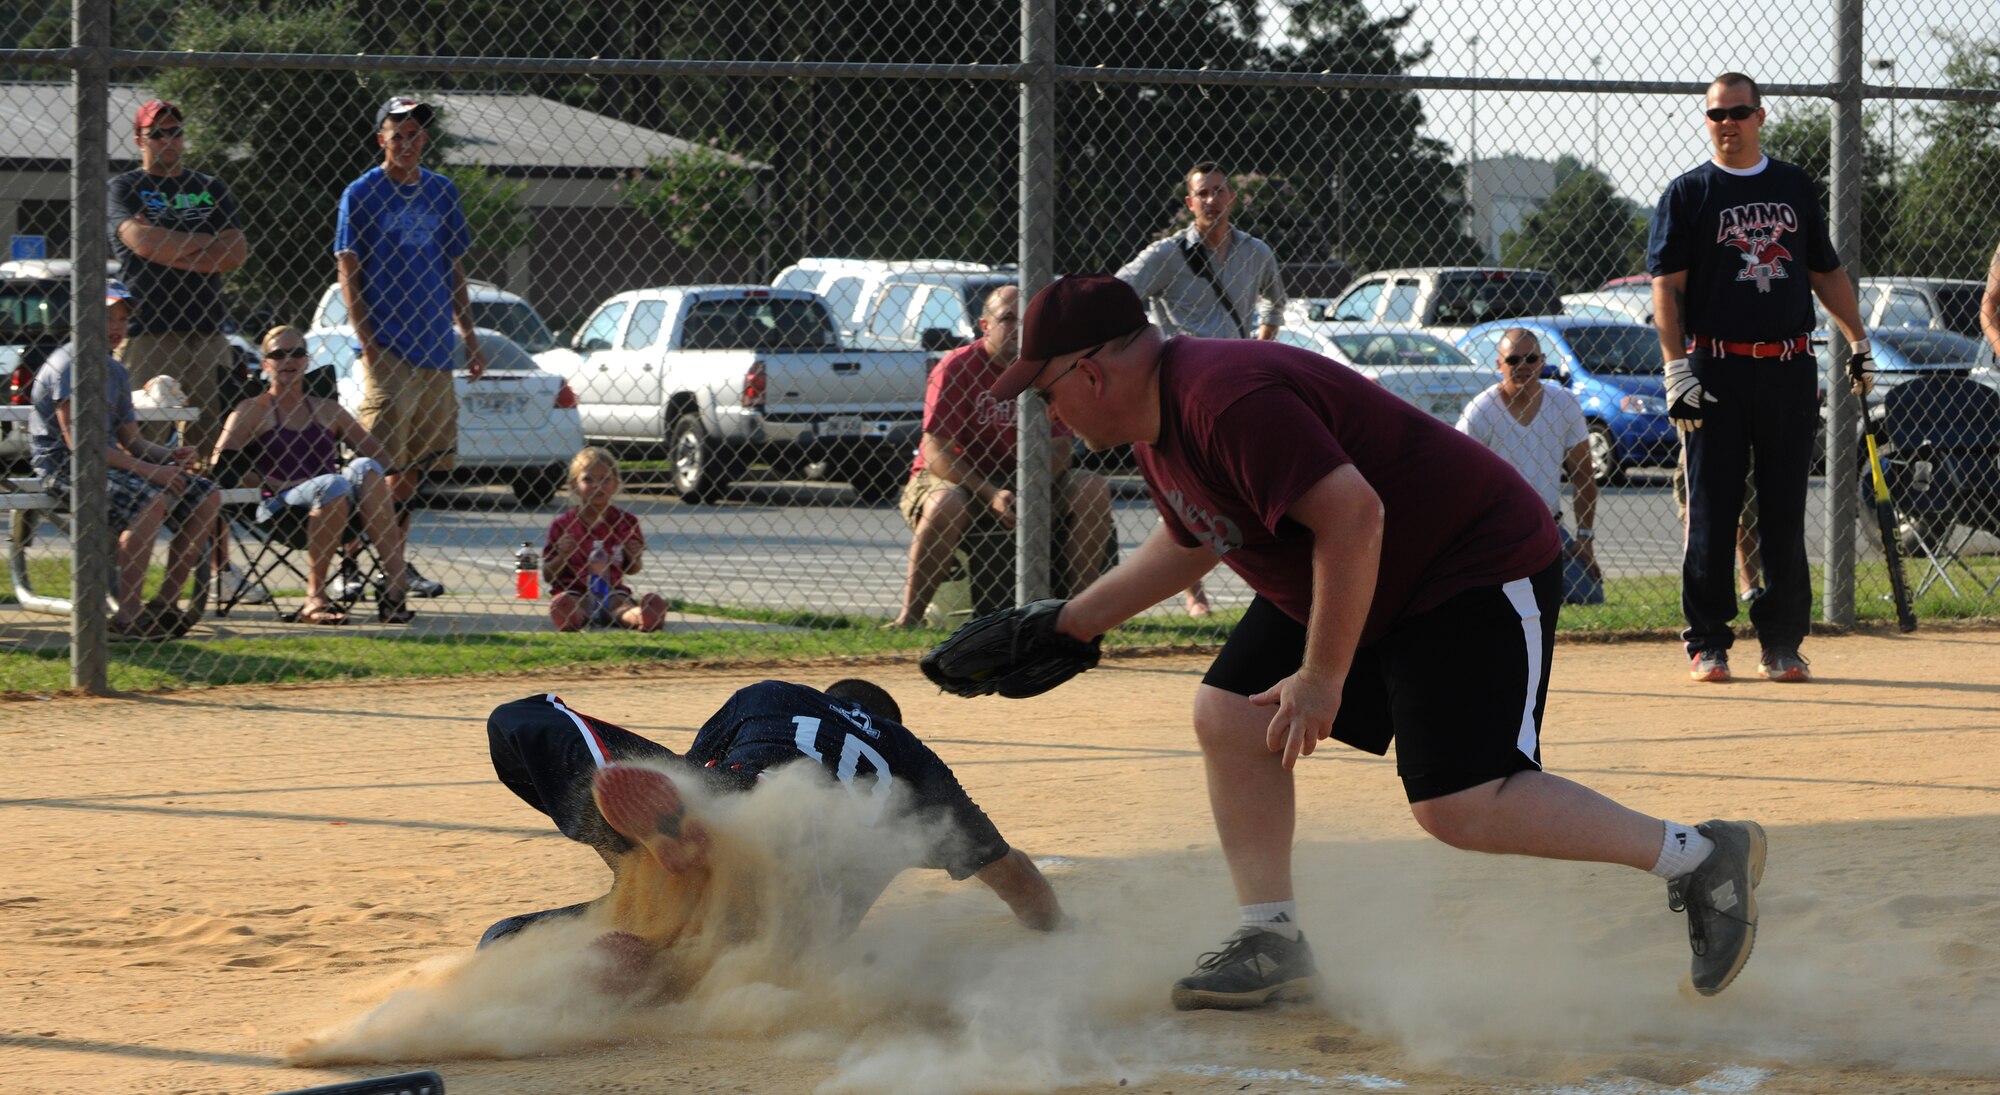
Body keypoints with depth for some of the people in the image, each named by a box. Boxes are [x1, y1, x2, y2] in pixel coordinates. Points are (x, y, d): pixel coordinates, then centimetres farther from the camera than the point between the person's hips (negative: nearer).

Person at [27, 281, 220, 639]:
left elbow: (131, 442, 18)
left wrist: (171, 456, -4)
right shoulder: (69, 364, -10)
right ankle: (128, 613, -33)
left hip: (109, 463, 9)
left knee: (206, 497, -3)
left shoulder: (115, 372, 19)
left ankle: (164, 603, -3)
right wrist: (147, 469, -21)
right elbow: (77, 441, -19)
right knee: (152, 499, -34)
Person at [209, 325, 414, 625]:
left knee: (365, 467, -28)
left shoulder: (328, 410, 25)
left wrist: (361, 476, -2)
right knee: (332, 485, -35)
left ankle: (396, 584, -40)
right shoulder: (253, 410, 13)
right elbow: (221, 464, -1)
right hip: (278, 505, -4)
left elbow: (380, 455, 21)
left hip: (337, 510, 4)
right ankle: (315, 597, -35)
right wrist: (277, 484, -12)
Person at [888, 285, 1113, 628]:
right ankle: (910, 617, -30)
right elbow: (936, 452, -18)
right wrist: (990, 495, -29)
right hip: (954, 477, -4)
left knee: (1093, 489, -17)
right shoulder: (956, 368, -13)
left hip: (1019, 479, 4)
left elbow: (1059, 446, -2)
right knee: (944, 506, -39)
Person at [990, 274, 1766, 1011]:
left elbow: (1353, 515, -35)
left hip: (1481, 569, -11)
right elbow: (1189, 542, 26)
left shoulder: (1228, 400, -28)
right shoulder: (1158, 426, 7)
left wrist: (1322, 677, -29)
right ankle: (1272, 945, 13)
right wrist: (1070, 623, 26)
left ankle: (1701, 858, -11)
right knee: (1228, 720, 6)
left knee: (1461, 807, -20)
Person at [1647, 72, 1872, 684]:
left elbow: (1826, 274, 20)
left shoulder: (1795, 188, 14)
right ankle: (1707, 644, 5)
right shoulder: (1687, 195, 3)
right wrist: (1676, 370, -13)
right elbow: (1666, 287, -3)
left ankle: (1781, 645, 9)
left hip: (1790, 371, 3)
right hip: (1716, 373, -3)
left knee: (1785, 515, 4)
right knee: (1711, 513, -1)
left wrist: (1858, 342, 11)